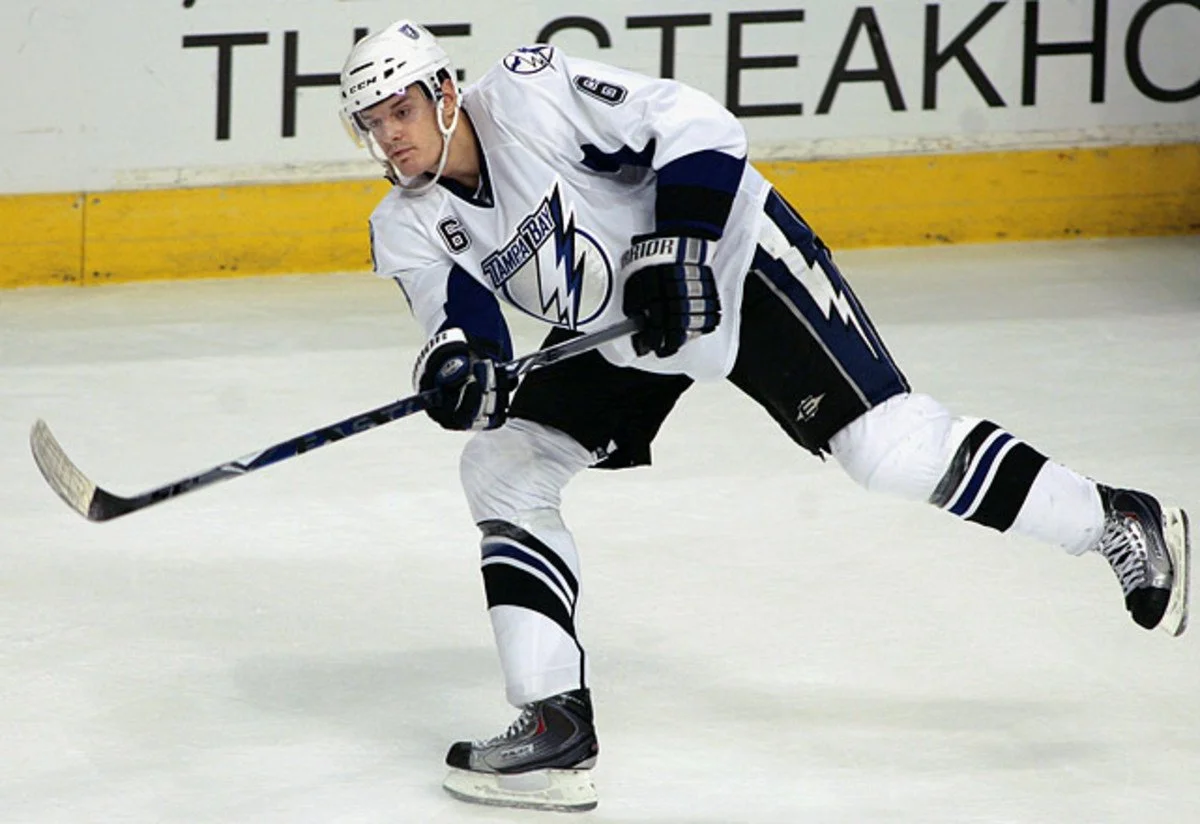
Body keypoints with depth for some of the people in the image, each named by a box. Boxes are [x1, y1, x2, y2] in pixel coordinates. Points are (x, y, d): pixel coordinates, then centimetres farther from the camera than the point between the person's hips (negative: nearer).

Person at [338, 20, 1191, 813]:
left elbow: (694, 126, -25)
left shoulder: (530, 92, -24)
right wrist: (456, 369, -35)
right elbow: (462, 329, -11)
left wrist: (672, 252, -30)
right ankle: (557, 727, -6)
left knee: (895, 450, -15)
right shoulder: (408, 229, -5)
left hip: (727, 261, -7)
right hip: (616, 337, 7)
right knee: (500, 468, -7)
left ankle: (1118, 523, 4)